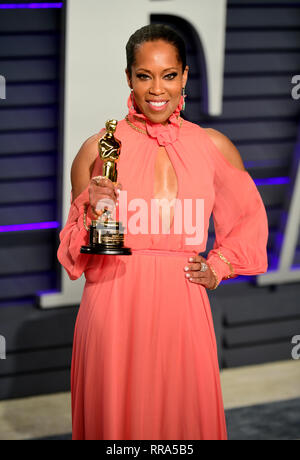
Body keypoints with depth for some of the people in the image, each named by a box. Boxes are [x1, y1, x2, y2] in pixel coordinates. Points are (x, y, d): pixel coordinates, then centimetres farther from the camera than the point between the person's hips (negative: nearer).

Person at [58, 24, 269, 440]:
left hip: (182, 312, 1)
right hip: (114, 309, -1)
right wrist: (90, 212, -12)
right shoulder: (99, 149, 1)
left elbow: (249, 219, 21)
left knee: (185, 418, 6)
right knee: (115, 419, 4)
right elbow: (75, 256, 7)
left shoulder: (213, 148, 6)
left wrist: (219, 266, 7)